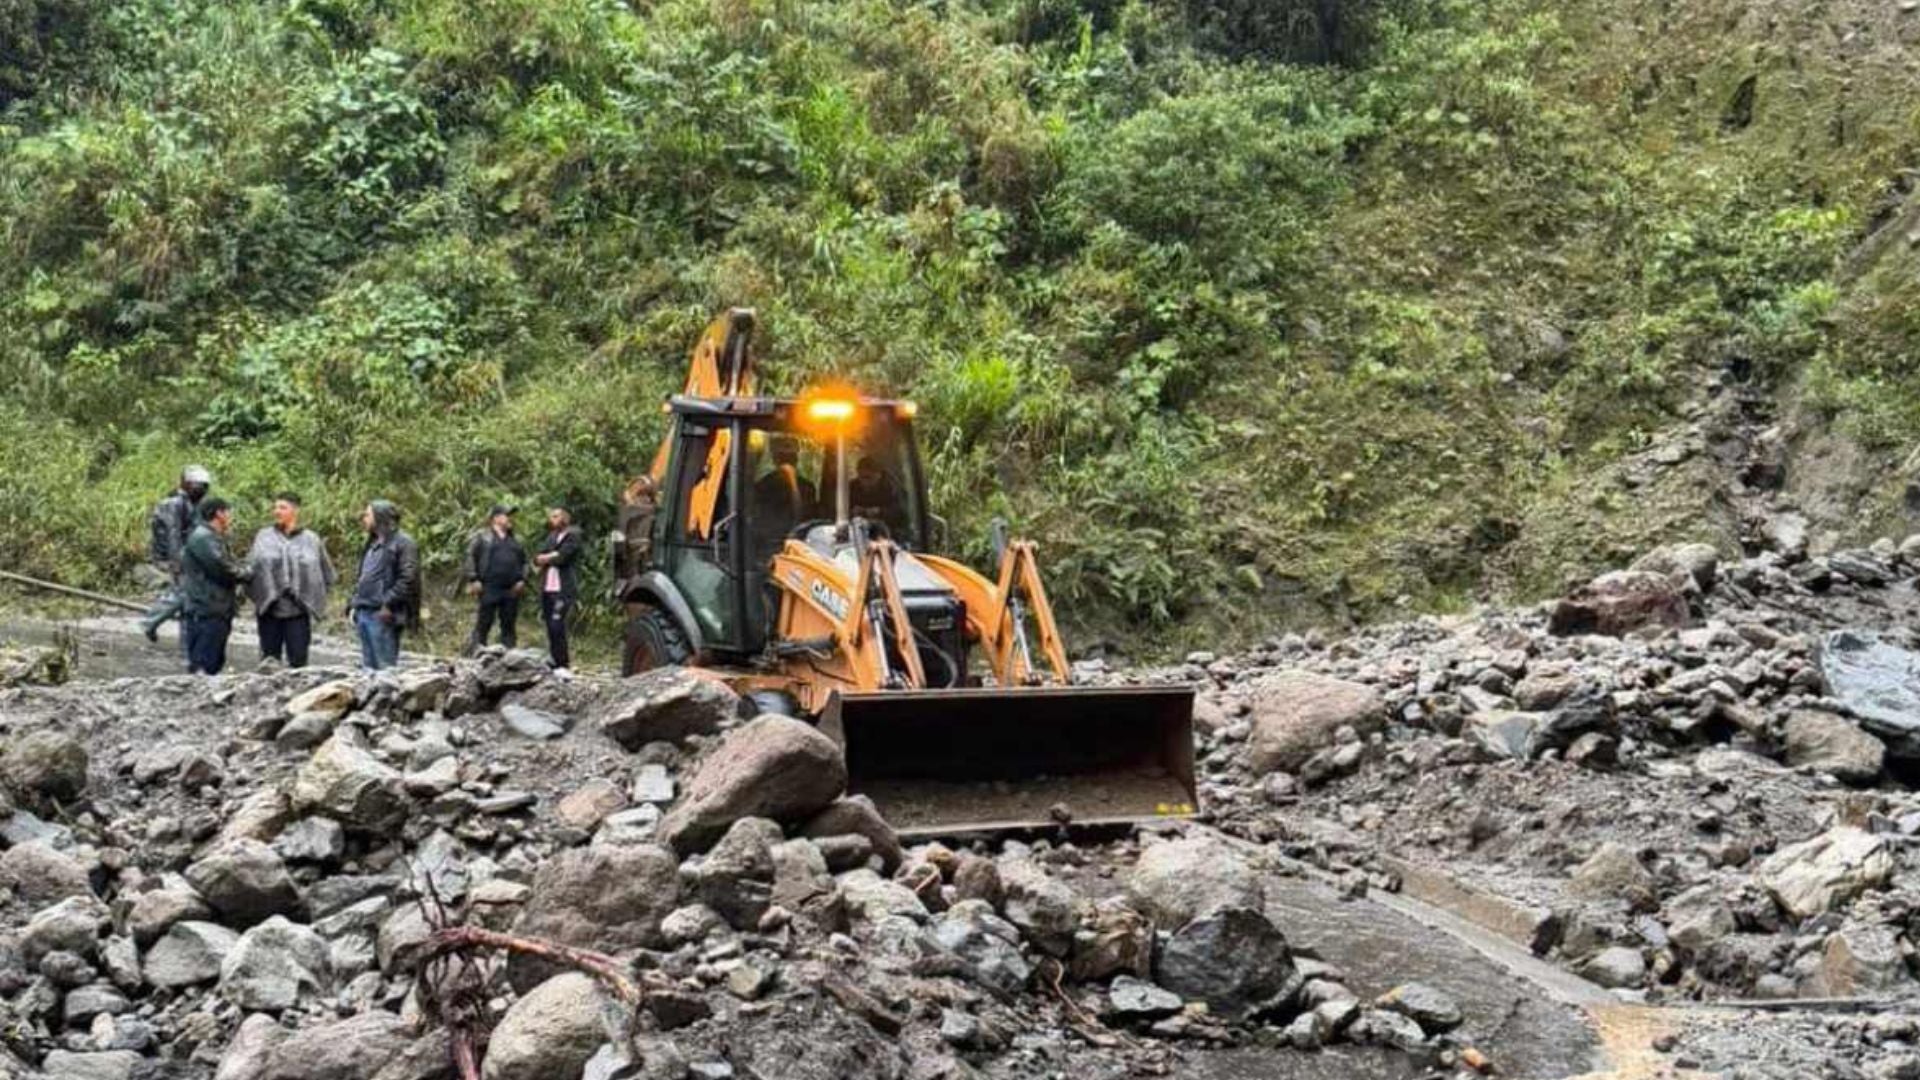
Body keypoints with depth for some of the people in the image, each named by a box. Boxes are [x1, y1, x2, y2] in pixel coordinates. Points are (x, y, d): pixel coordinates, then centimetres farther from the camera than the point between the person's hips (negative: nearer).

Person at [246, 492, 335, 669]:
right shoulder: (263, 537, 5)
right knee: (269, 658, 5)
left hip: (299, 610, -1)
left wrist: (313, 598, 7)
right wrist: (257, 595, -3)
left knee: (298, 660, -2)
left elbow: (327, 575, 13)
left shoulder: (311, 540, 5)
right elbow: (249, 569, 4)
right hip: (269, 610, 1)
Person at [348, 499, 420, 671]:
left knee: (385, 667, -9)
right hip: (363, 613, 9)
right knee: (368, 666, 11)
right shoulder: (372, 545, 22)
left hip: (383, 615, -9)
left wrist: (388, 604, -20)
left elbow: (408, 579, -16)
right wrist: (353, 605, 15)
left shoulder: (403, 544, -6)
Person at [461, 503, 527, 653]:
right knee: (483, 625, -5)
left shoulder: (515, 540, 19)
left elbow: (524, 562, 23)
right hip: (489, 589, -5)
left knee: (509, 626, 6)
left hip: (511, 590, 5)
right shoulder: (482, 537, 3)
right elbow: (469, 558, -1)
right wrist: (473, 580, -9)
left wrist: (522, 579, 8)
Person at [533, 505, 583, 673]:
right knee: (551, 627, 6)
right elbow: (537, 559, 11)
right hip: (547, 588, 7)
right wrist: (553, 557, -6)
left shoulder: (572, 536, 0)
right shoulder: (551, 536, 22)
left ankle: (562, 665, -14)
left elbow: (562, 557, -13)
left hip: (563, 589, -7)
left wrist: (545, 558, 1)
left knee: (556, 625, -16)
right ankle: (554, 663, 11)